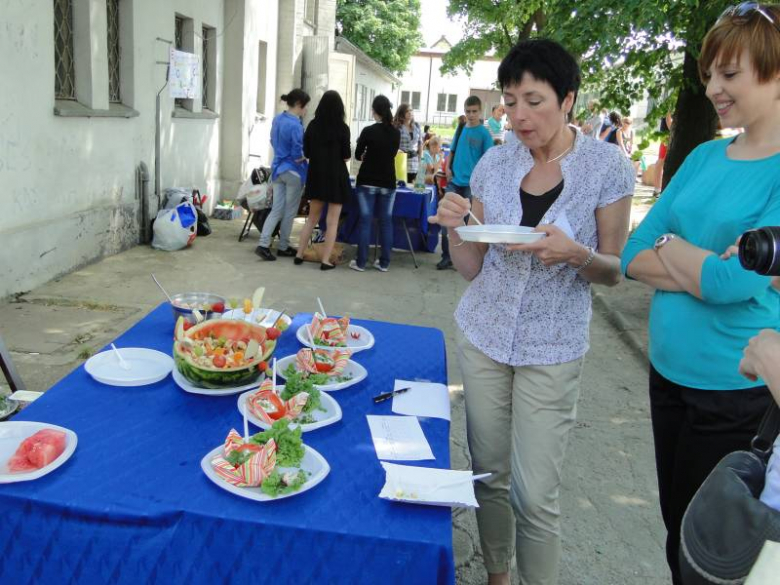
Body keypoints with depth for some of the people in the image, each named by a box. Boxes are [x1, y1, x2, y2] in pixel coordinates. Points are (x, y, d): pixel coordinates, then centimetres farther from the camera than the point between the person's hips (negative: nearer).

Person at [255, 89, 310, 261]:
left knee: (277, 209, 8)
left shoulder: (277, 119, 6)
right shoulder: (296, 125, -20)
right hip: (293, 171, -7)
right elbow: (298, 156, -19)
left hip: (277, 168, 7)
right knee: (290, 211, 7)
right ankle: (283, 247, 17)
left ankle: (263, 244, -2)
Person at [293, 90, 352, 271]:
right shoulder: (342, 128, -10)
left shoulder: (313, 125, 0)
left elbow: (306, 152, 5)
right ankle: (325, 260, 2)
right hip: (336, 176, -4)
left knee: (312, 218, 17)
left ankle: (299, 255, 19)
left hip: (316, 175, 4)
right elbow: (346, 156, -7)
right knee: (332, 221, 3)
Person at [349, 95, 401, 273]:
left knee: (366, 220, 0)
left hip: (367, 181, -3)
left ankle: (360, 262, 2)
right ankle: (384, 262, 9)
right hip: (388, 182, 3)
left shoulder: (368, 131, -10)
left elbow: (357, 155, 1)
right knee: (386, 221, 7)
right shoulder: (396, 133, 1)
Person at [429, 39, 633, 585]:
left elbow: (615, 271, -2)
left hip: (552, 350, -3)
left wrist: (576, 254, -23)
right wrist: (454, 228, -15)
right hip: (484, 336, 3)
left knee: (535, 496, -1)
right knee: (490, 474, 14)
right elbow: (472, 269, 5)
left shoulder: (607, 165, -7)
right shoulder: (493, 163, 1)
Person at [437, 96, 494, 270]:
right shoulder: (460, 129, 10)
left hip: (472, 184, -4)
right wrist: (448, 168, 2)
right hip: (454, 182, 4)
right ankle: (446, 256, 10)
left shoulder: (484, 133, -4)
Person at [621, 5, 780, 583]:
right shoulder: (704, 157, 5)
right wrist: (710, 270, -15)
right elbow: (634, 256, 1)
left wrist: (669, 243, -7)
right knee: (675, 526, 22)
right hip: (669, 372, 6)